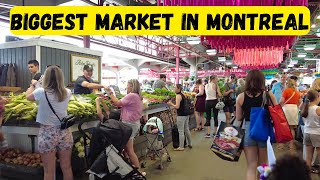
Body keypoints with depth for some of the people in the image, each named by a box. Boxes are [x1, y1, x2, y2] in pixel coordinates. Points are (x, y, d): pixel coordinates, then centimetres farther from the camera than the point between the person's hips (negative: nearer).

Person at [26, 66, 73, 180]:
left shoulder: (41, 92, -12)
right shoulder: (67, 93, -5)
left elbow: (28, 96, 11)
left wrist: (33, 84, 30)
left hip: (47, 134, -3)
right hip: (65, 133, 3)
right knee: (67, 169, 15)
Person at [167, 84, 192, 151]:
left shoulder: (178, 96, -13)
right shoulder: (182, 95, 15)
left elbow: (177, 107, -19)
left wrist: (171, 104, -5)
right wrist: (172, 103, 19)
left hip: (181, 115, -10)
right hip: (186, 114, 10)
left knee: (181, 131, -3)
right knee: (186, 129, 18)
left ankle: (181, 147, 2)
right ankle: (189, 144, 27)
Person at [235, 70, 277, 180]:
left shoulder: (241, 97, -5)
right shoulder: (268, 95, -9)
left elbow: (238, 118, 2)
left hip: (248, 131, 0)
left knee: (251, 167, 11)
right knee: (263, 166, 20)